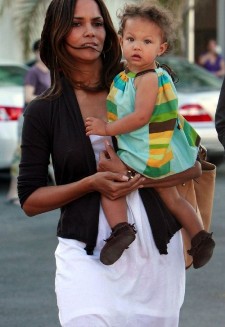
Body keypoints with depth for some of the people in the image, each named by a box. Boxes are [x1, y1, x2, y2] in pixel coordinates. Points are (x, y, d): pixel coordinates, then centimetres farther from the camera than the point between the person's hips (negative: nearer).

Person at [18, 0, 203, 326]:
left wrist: (134, 176, -12)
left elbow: (193, 166, 4)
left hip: (156, 246, 2)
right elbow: (30, 200, 3)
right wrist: (91, 183, -12)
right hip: (87, 251, -2)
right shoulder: (43, 112, 2)